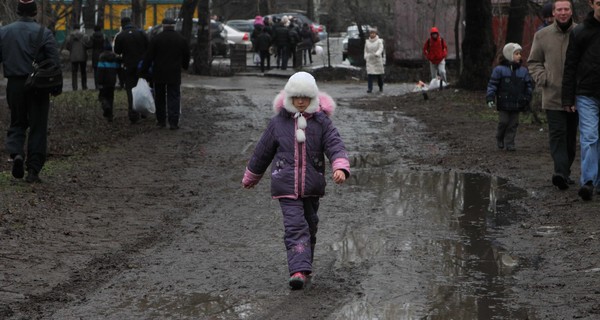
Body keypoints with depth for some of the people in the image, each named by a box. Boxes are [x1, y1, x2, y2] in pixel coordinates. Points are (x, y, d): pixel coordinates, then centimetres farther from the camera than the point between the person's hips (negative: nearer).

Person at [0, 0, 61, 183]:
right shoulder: (44, 33, -7)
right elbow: (55, 61, -11)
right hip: (38, 86, -2)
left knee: (17, 123, 17)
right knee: (38, 127, 6)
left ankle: (16, 153, -11)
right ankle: (33, 170, 5)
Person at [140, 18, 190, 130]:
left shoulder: (156, 38, -6)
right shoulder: (181, 39, 1)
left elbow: (149, 56, -7)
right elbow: (186, 56, 11)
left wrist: (144, 70, -1)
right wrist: (185, 66, 30)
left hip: (159, 74, -1)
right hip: (174, 74, 1)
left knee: (160, 98, 12)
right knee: (174, 98, 0)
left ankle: (161, 121, 16)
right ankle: (173, 122, -9)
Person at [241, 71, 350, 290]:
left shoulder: (321, 122, -1)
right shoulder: (278, 122, 0)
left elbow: (335, 145, -13)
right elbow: (263, 151, 10)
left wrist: (340, 167, -34)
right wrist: (250, 178, 20)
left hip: (312, 186, 2)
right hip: (286, 186, -2)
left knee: (310, 226, 14)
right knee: (295, 226, -13)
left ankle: (303, 267, 32)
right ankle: (299, 271, -22)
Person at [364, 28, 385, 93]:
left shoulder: (379, 41, -4)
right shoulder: (367, 42, 7)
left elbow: (381, 48, -18)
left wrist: (377, 54, -36)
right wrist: (366, 57, 6)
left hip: (378, 60, -2)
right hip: (370, 60, 2)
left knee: (379, 75, 7)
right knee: (369, 75, -11)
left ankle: (381, 87, 28)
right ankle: (369, 88, -13)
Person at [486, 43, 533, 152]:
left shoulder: (523, 71, 7)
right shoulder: (499, 70, -4)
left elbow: (529, 85, 14)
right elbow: (492, 84, -5)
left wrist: (527, 99, 8)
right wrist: (490, 99, -13)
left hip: (517, 104, 3)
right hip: (504, 103, -3)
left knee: (513, 124, 4)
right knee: (503, 122, -2)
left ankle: (509, 143, 11)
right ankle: (499, 139, 22)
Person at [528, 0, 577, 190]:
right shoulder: (542, 35, 5)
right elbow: (533, 62, 13)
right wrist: (543, 79, -3)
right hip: (552, 96, -1)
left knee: (571, 137, 9)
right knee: (557, 134, -13)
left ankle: (565, 173, 21)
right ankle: (561, 172, -22)